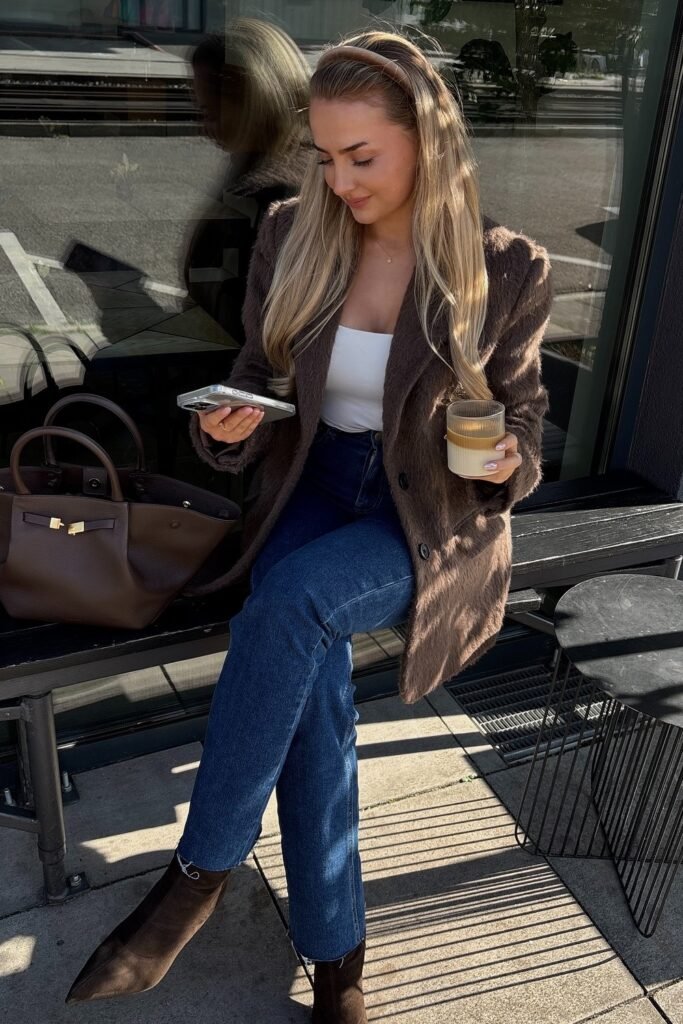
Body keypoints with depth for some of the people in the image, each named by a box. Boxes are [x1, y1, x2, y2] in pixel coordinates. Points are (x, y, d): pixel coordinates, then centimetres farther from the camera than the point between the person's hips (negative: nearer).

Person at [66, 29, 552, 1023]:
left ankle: (200, 873, -13)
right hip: (313, 491, 3)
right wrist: (232, 423, -17)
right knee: (312, 674, -26)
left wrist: (508, 459, -20)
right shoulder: (292, 237, -1)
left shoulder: (506, 269, -7)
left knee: (289, 604, -32)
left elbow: (523, 408, 3)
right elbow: (261, 376, 6)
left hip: (430, 521, -2)